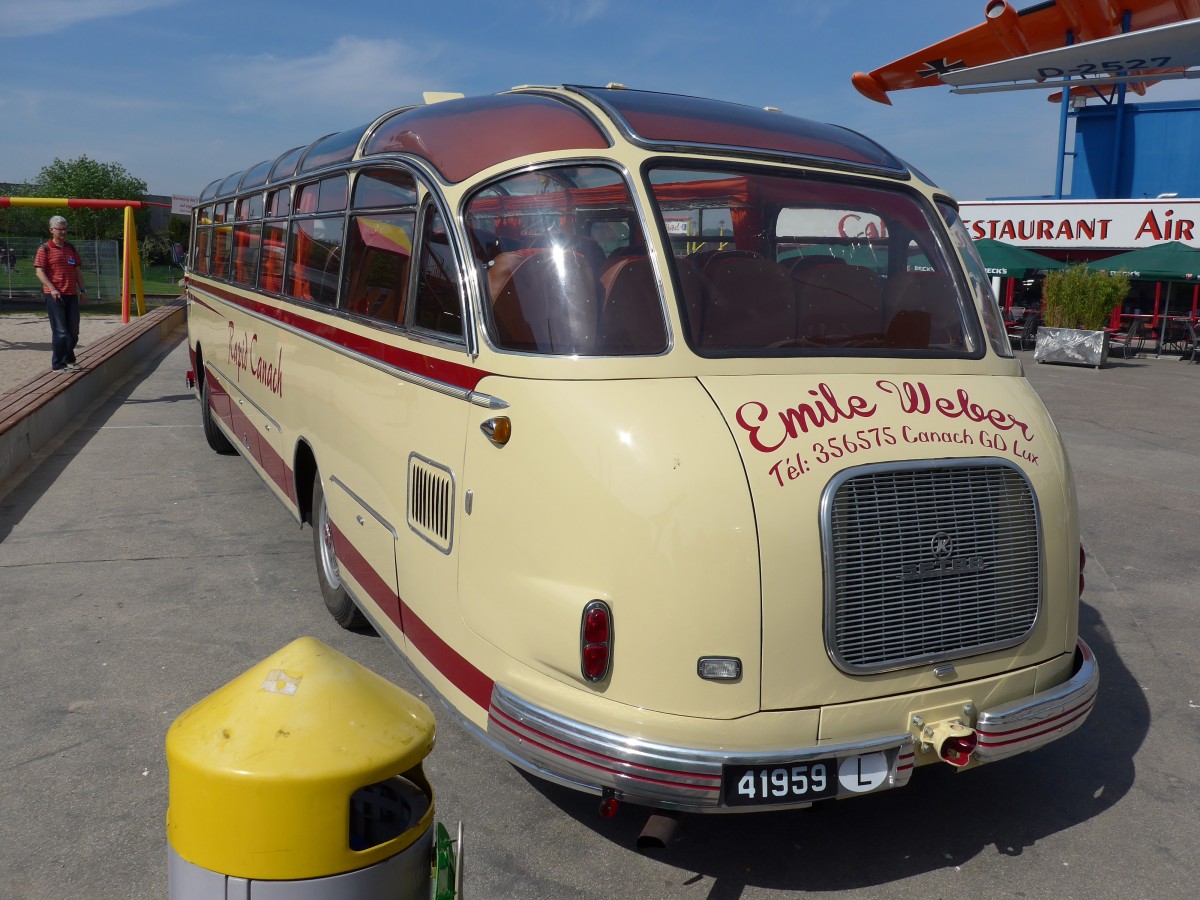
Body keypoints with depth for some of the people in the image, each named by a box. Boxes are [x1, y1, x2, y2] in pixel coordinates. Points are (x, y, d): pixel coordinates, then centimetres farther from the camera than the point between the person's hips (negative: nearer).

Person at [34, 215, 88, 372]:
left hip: (71, 294, 6)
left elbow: (77, 269, 19)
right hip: (55, 295, -6)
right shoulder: (45, 249, -3)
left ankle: (69, 360, 28)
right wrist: (52, 289, -19)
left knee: (73, 331, 11)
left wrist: (82, 289, 13)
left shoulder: (71, 248, 14)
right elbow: (39, 271, -9)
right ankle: (58, 364, 3)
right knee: (60, 331, -5)